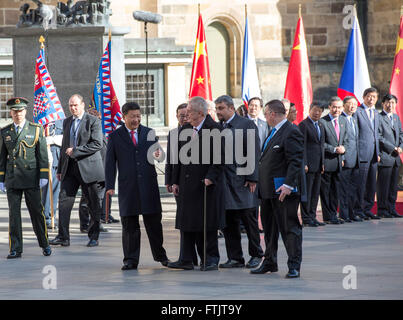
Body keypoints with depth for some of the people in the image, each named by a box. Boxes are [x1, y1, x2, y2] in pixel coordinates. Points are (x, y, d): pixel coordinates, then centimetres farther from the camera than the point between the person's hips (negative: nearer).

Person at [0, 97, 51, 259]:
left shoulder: (36, 129, 3)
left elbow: (42, 153, 1)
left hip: (31, 178, -2)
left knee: (37, 212, 1)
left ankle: (44, 244, 15)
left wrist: (43, 175, -6)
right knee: (13, 213, 1)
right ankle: (15, 249, 4)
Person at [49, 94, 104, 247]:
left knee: (94, 203, 2)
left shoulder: (93, 121, -4)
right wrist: (60, 169, 18)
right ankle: (63, 237, -5)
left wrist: (75, 151, -16)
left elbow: (97, 144, -13)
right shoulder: (67, 122, 17)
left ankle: (94, 237, 12)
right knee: (64, 200, -5)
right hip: (70, 168, 5)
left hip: (88, 167, -5)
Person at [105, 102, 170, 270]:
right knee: (129, 225, 2)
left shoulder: (149, 133, 10)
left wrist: (158, 155, -8)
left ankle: (160, 255, 22)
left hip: (149, 184, 1)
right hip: (127, 186, -1)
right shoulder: (115, 136, 4)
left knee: (154, 222, 7)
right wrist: (109, 185, -3)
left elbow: (156, 153, 16)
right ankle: (130, 260, 8)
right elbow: (110, 163, 3)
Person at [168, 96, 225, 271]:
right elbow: (180, 157, 15)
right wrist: (176, 181, 11)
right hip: (187, 184, 6)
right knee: (187, 222, 7)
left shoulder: (214, 129, -8)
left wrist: (210, 177, -19)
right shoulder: (185, 130, 12)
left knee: (207, 223, -1)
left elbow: (219, 158, -11)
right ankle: (187, 260, 12)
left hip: (206, 184, -6)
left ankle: (211, 259, 7)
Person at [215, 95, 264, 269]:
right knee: (228, 222, 6)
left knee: (249, 220, 2)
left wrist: (251, 178, -12)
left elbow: (253, 154, -7)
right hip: (224, 182, 5)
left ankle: (256, 255, 15)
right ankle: (235, 257, 12)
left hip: (242, 181, -5)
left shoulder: (246, 125, -4)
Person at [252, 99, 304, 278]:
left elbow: (296, 161, -19)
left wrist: (288, 185, -24)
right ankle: (270, 262, 26)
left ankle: (294, 265, 1)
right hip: (268, 190, 10)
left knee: (289, 227, -4)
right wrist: (259, 183, 18)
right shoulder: (274, 132, 18)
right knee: (269, 227, 16)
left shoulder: (291, 132, -13)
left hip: (283, 190, -10)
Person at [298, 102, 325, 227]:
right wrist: (304, 164, -17)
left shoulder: (320, 125, 18)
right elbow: (302, 146, -13)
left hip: (318, 165, 8)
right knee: (307, 192, -4)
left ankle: (312, 216, 16)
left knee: (315, 192, 10)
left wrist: (322, 163, 16)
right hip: (308, 164, -8)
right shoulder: (303, 125, -8)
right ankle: (306, 219, -1)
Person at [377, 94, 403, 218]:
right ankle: (382, 210, 1)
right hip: (385, 157, -7)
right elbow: (379, 138, -12)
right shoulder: (378, 118, -8)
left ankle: (391, 209, 14)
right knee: (383, 185, -4)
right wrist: (393, 148, -13)